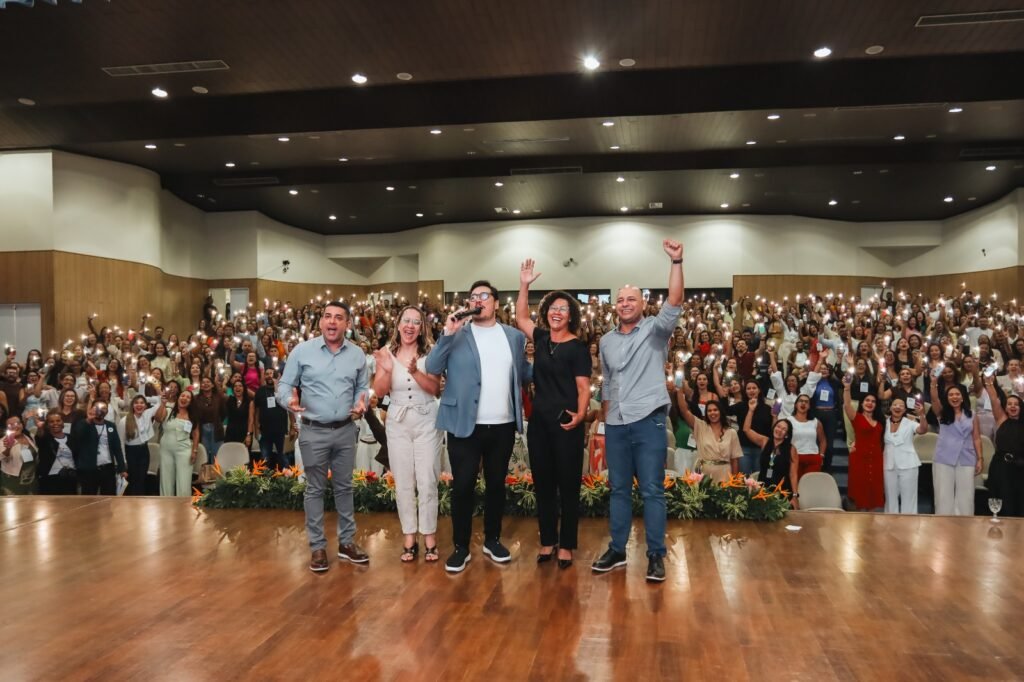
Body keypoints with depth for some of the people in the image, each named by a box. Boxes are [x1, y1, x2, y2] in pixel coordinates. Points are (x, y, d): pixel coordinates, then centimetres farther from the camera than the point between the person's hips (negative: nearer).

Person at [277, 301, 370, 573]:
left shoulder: (357, 354, 3)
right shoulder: (302, 351, -6)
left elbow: (363, 387, 9)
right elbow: (284, 384, -4)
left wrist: (362, 403, -12)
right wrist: (289, 399, -25)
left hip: (346, 430, 3)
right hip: (314, 431, -2)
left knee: (344, 487, 12)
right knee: (315, 489, 6)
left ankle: (346, 542, 24)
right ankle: (318, 546, 16)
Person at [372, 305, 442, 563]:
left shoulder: (429, 353, -5)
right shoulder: (387, 353, -1)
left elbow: (435, 389, -11)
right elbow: (380, 392, -4)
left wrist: (415, 372, -27)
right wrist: (387, 369, -23)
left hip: (426, 422, -1)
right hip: (397, 423, 2)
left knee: (427, 482, 1)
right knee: (403, 483, 7)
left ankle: (429, 537, 14)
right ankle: (409, 537, 19)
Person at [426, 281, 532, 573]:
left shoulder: (515, 336, 8)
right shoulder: (457, 334, -1)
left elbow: (524, 373, 12)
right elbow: (432, 368, -9)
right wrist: (447, 335, -19)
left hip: (503, 426, 3)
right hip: (465, 425, -3)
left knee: (496, 484, 14)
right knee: (462, 487, 2)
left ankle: (492, 539, 31)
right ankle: (461, 547, 16)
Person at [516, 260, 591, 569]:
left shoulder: (577, 347, -6)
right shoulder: (541, 339, 9)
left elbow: (583, 387, -8)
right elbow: (520, 317, 18)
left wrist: (580, 415, -24)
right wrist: (524, 285, 8)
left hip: (566, 424, -5)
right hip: (539, 422, 5)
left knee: (568, 485, 3)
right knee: (543, 484, 11)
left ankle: (566, 545, 14)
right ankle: (547, 541, 23)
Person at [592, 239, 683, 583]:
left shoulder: (655, 330, 0)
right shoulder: (606, 341, 13)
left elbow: (675, 303, -18)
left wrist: (676, 262, -28)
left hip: (648, 421, -4)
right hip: (616, 424, 4)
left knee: (652, 490, -1)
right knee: (619, 489, 11)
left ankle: (656, 555, 8)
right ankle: (617, 549, 21)